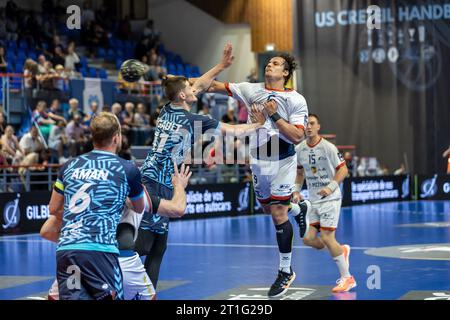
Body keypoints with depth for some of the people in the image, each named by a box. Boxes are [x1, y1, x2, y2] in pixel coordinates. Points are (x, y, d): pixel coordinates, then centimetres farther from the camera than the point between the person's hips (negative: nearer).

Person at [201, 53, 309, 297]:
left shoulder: (296, 100, -9)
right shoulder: (252, 90, 2)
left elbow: (297, 136, -17)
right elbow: (217, 87, 0)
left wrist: (275, 115, -23)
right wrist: (194, 81, -16)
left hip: (282, 163, -5)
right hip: (258, 162, 5)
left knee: (278, 215, -5)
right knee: (267, 208, 20)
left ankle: (285, 272, 7)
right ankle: (298, 209, 53)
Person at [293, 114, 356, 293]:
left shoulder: (328, 147, -12)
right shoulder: (299, 149, 5)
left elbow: (343, 170, -12)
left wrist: (331, 187, -26)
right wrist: (297, 190, 7)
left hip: (330, 198, -6)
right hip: (313, 200, 6)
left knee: (327, 237, -13)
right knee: (308, 239, -3)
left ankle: (347, 278, 1)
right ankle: (342, 250, 25)